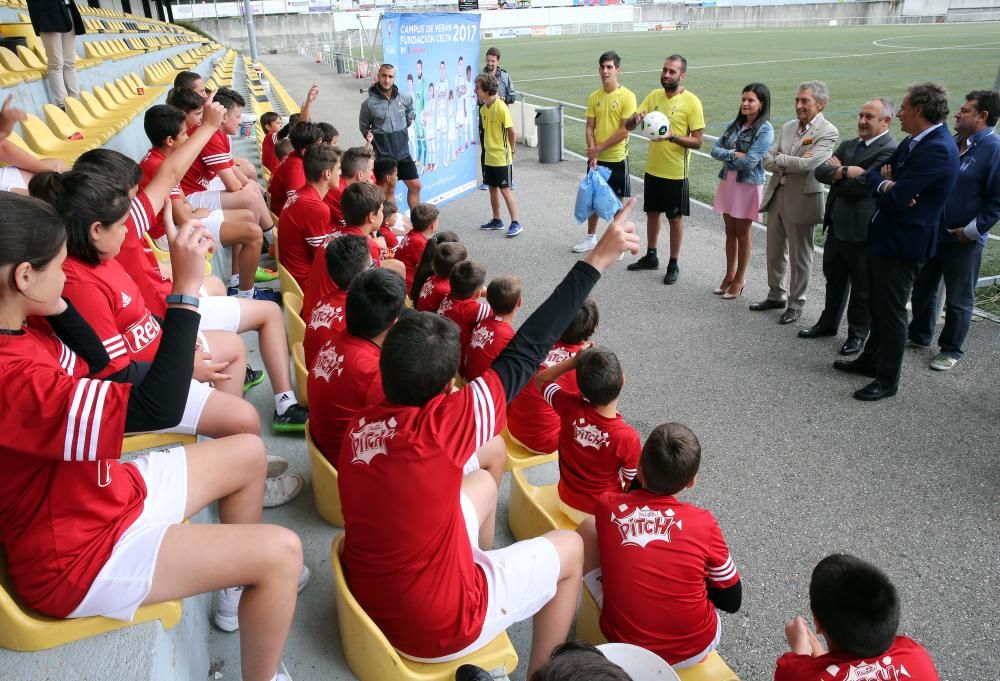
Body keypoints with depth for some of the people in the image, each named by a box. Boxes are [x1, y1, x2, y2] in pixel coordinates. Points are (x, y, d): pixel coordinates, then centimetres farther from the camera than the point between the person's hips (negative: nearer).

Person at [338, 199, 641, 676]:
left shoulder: (359, 426, -10)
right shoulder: (440, 425, -29)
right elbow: (524, 353, -24)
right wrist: (597, 260, -18)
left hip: (369, 597, 6)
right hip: (434, 627, -6)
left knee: (483, 484, 21)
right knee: (569, 548, 12)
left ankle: (482, 569, 42)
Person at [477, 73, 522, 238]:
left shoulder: (501, 107, -17)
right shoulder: (483, 108, 6)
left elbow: (512, 133, -13)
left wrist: (510, 151, -5)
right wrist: (488, 148, 11)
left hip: (502, 158, -7)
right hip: (489, 157, 7)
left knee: (505, 190, -5)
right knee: (492, 188, 14)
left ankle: (515, 223, 1)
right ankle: (496, 221, 26)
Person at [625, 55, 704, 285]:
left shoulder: (691, 102, -12)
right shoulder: (654, 96, 3)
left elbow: (697, 142, -13)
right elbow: (628, 125, 1)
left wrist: (673, 137, -29)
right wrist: (635, 119, -22)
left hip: (676, 172, -5)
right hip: (652, 169, 5)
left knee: (675, 218, 5)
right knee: (652, 213, 16)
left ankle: (673, 265, 17)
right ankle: (651, 256, 32)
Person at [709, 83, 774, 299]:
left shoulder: (765, 130, -11)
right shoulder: (734, 124, 8)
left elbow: (749, 162, -19)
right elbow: (715, 150, 0)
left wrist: (726, 156, -5)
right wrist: (734, 154, -16)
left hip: (748, 184, -6)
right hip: (727, 181, 6)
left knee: (743, 233, 6)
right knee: (730, 231, 14)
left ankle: (739, 279, 18)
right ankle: (729, 274, 26)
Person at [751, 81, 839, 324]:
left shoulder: (827, 132, -11)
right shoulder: (788, 127, 8)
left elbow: (807, 164, -24)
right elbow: (767, 161, 2)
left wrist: (779, 159, -10)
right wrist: (792, 162, -14)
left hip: (801, 201, -6)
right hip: (776, 196, 7)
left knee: (799, 258, 6)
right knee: (774, 252, 17)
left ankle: (795, 304, 20)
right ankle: (776, 296, 34)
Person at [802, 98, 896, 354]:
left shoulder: (890, 151, -14)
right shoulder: (848, 145, 11)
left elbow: (860, 186, -21)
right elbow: (821, 170, 2)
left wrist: (837, 173, -4)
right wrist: (840, 173, -17)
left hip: (862, 229, -7)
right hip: (837, 224, 7)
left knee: (862, 286, 7)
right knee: (834, 278, 21)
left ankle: (858, 334, 22)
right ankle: (829, 323, 37)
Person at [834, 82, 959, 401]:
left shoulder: (938, 150, -22)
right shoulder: (913, 142, 8)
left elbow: (895, 198, -26)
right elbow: (883, 173, 10)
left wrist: (868, 175, -9)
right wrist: (885, 182, -15)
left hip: (902, 243, -10)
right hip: (884, 235, 10)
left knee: (892, 311, 1)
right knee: (878, 305, 21)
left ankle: (887, 380, 13)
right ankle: (871, 360, 37)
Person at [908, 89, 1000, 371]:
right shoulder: (955, 143, 6)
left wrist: (973, 230, -18)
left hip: (963, 240, -7)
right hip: (933, 232, 7)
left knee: (959, 299, 7)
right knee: (923, 287, 19)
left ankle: (951, 350, 21)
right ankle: (919, 335, 37)